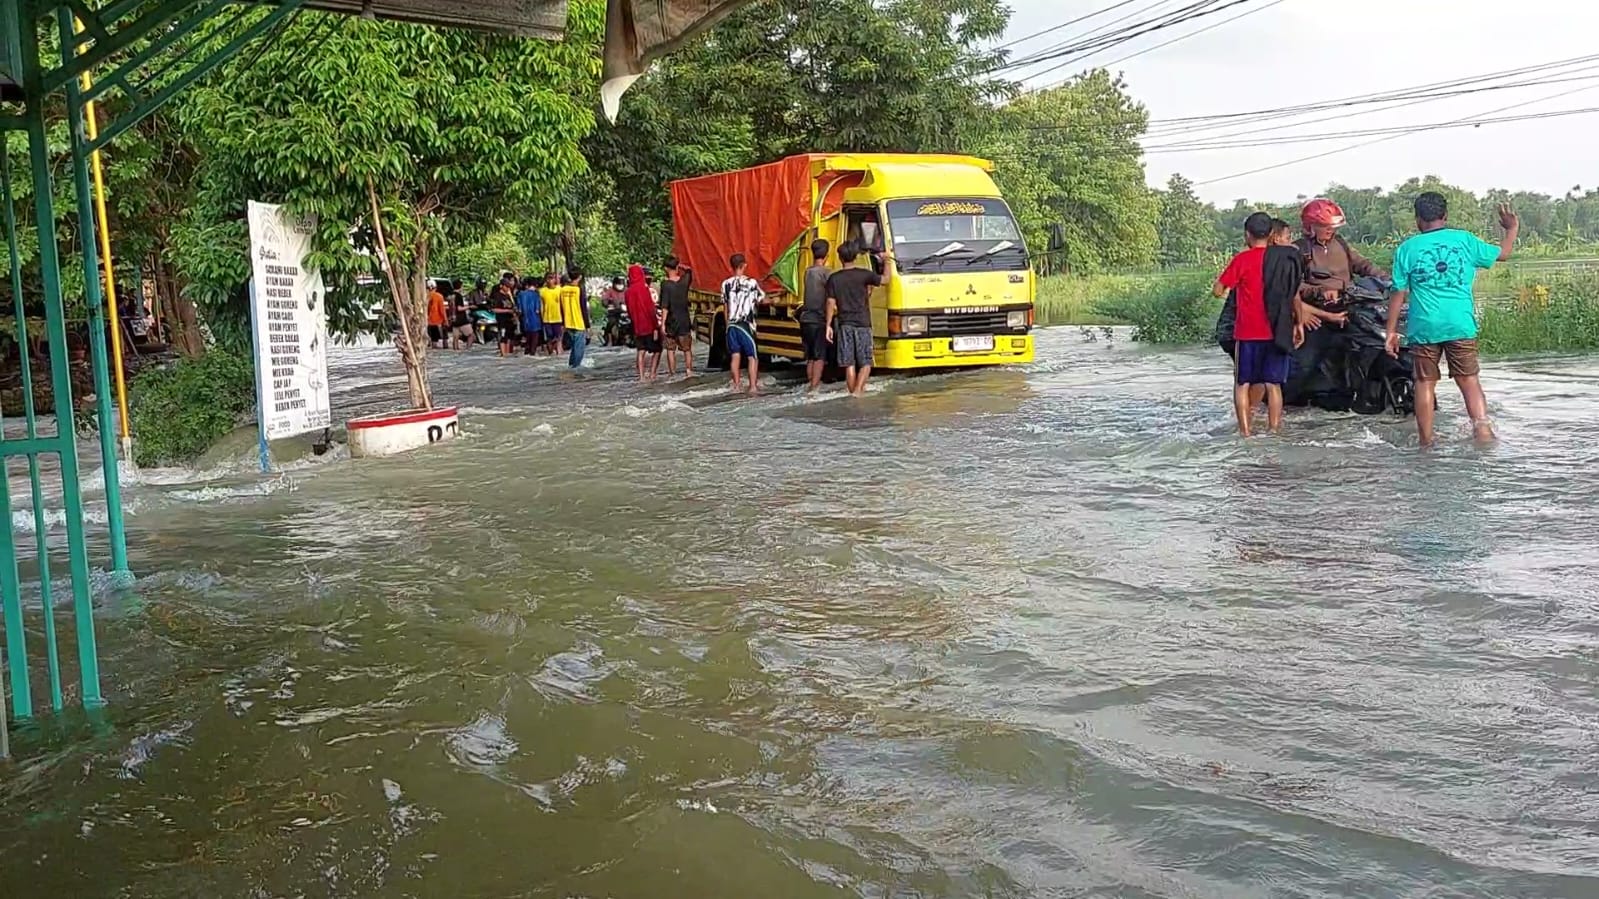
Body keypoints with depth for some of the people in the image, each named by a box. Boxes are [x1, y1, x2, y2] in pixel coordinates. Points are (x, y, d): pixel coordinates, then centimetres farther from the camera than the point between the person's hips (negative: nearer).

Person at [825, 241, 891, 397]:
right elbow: (885, 279, 7)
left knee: (849, 364, 6)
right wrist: (886, 262, 22)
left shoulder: (834, 278, 2)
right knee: (866, 363, 1)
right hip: (862, 324, -2)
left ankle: (853, 392, 8)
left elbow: (831, 303, 0)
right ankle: (858, 391, -15)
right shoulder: (864, 274, -5)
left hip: (844, 324, 2)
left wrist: (829, 325, 5)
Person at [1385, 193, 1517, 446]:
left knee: (1425, 382, 7)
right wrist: (1512, 229, 40)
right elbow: (1502, 253, 21)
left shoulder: (1407, 248, 2)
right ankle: (1483, 429, -9)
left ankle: (1427, 442, 7)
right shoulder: (1464, 240, 6)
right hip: (1461, 325, 1)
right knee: (1469, 380, 6)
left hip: (1424, 327, -1)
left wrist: (1391, 331, 6)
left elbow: (1398, 294, 0)